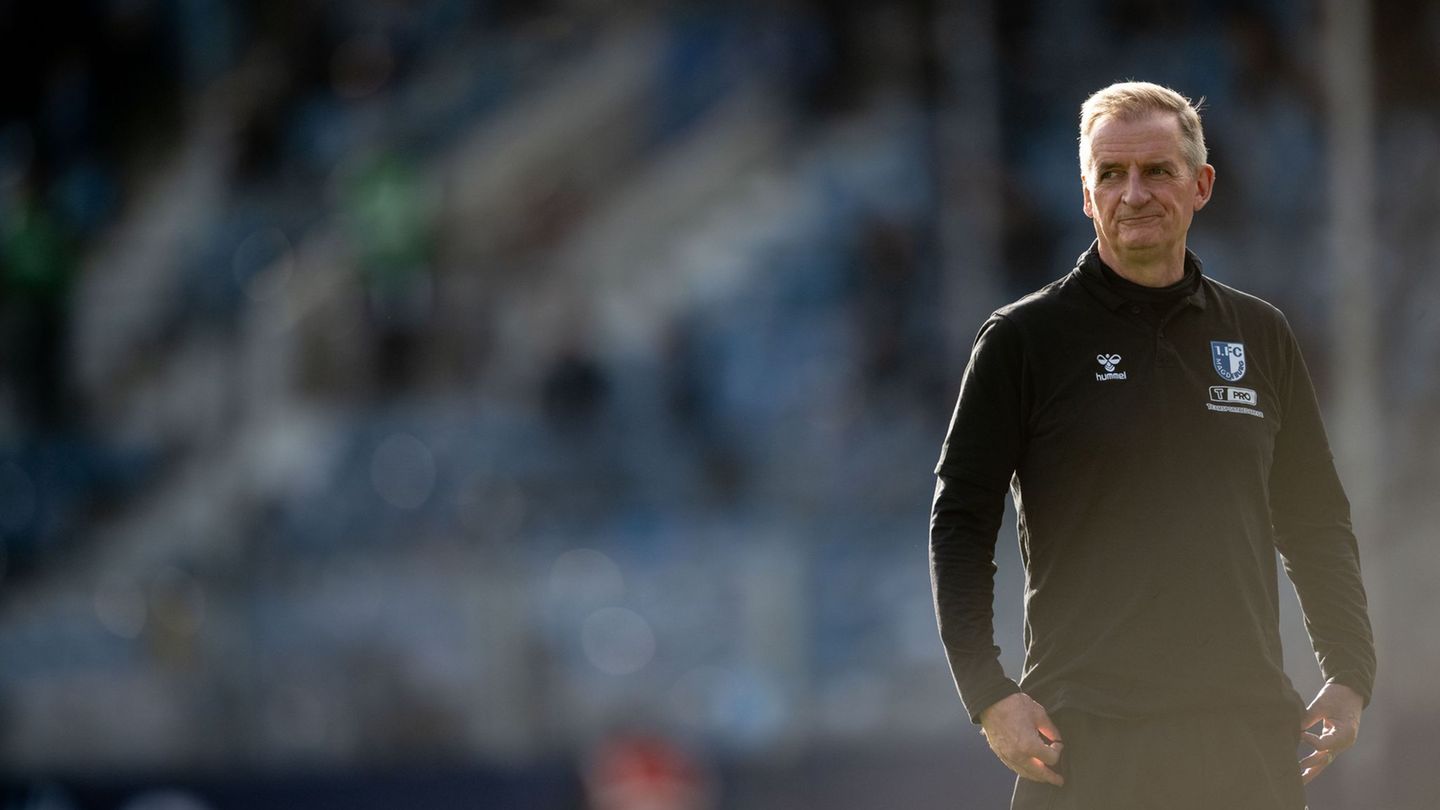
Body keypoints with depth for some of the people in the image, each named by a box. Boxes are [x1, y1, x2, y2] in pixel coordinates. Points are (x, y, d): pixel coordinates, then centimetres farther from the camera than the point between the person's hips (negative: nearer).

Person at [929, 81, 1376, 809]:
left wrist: (1350, 674, 7)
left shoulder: (1261, 336, 13)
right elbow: (960, 522, 1)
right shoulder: (1024, 339, 2)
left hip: (1249, 735, 3)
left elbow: (1318, 522, 19)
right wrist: (987, 693, -9)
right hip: (1085, 739, -3)